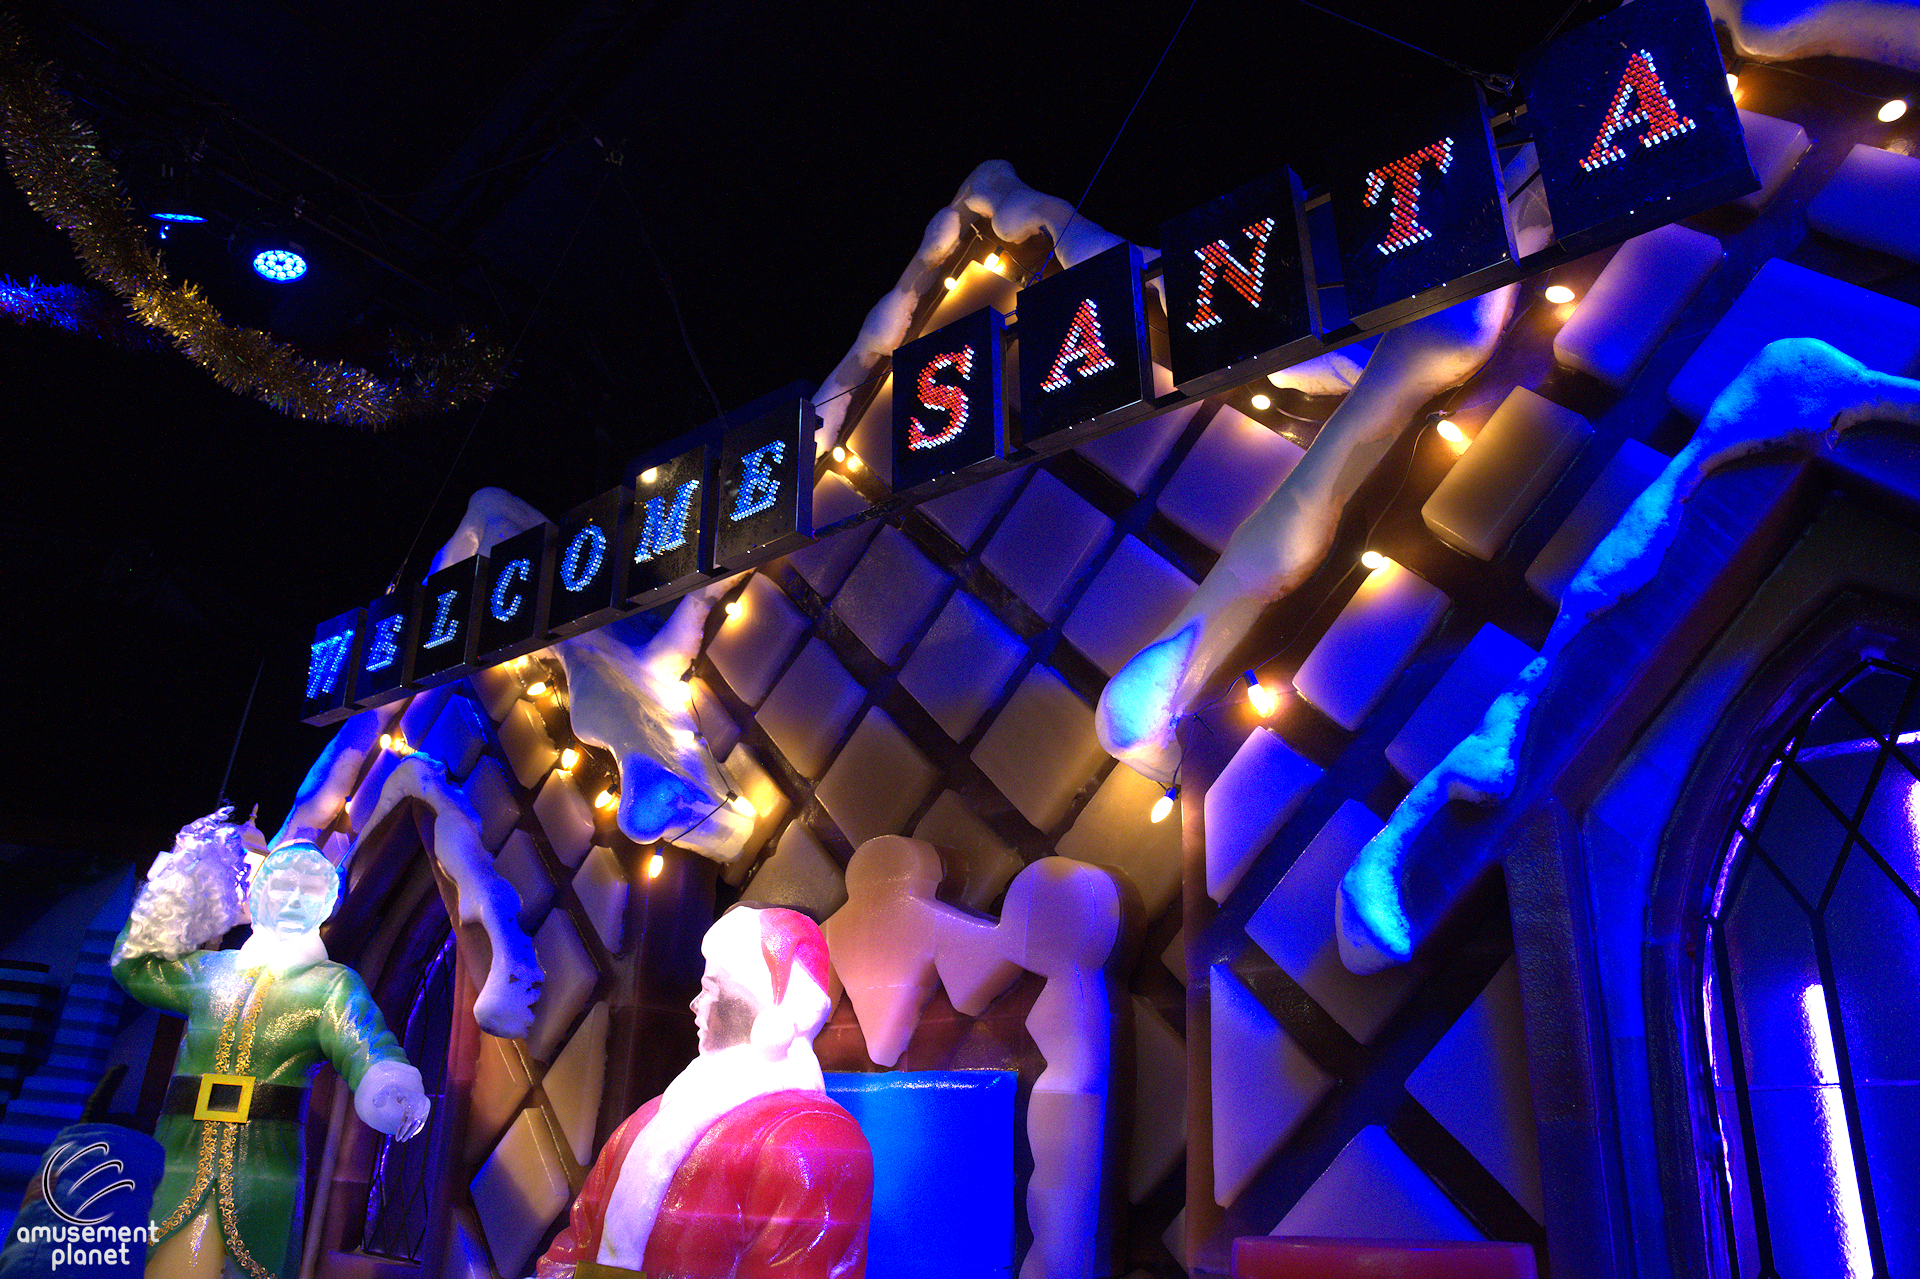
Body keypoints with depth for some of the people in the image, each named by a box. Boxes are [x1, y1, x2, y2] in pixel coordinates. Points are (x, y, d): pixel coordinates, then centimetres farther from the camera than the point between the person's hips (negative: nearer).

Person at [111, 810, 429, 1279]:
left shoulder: (332, 985, 2)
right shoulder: (210, 969, 15)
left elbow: (370, 1051, -13)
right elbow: (132, 964, 30)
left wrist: (395, 1090, -38)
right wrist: (182, 874, 22)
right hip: (174, 1171, 3)